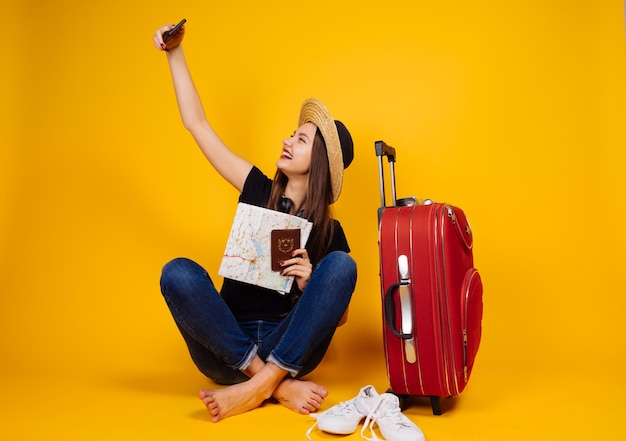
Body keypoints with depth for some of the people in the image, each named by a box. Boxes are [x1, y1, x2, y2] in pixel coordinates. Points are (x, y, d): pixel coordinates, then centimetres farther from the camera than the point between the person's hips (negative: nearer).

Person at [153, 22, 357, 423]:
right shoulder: (259, 192, 6)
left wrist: (310, 284, -17)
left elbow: (340, 315, 3)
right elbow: (197, 124, 8)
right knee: (178, 272, -26)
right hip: (225, 351, 2)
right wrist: (175, 54, 8)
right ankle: (280, 386, -24)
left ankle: (259, 386, -29)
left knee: (342, 266, -23)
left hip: (288, 346, -1)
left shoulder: (330, 232, 2)